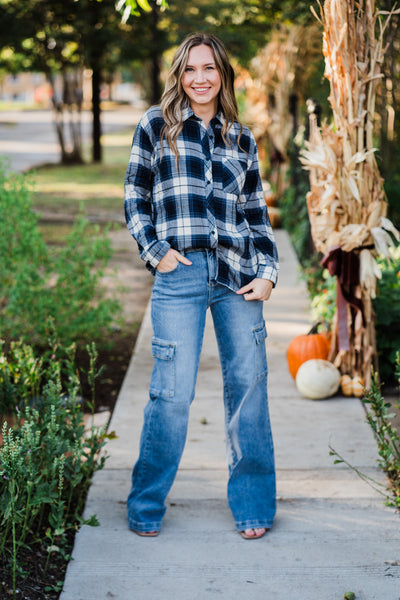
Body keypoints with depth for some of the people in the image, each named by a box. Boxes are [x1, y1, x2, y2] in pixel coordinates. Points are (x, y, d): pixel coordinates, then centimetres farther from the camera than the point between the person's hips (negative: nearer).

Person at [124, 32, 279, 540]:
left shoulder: (241, 140, 17)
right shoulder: (156, 127, 10)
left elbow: (257, 212, 17)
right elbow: (134, 199, 10)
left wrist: (268, 272, 5)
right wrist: (155, 251, -4)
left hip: (237, 276, 3)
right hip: (180, 275, -3)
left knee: (248, 384, 1)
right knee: (174, 392, -6)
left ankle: (252, 505, 14)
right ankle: (146, 506, 11)